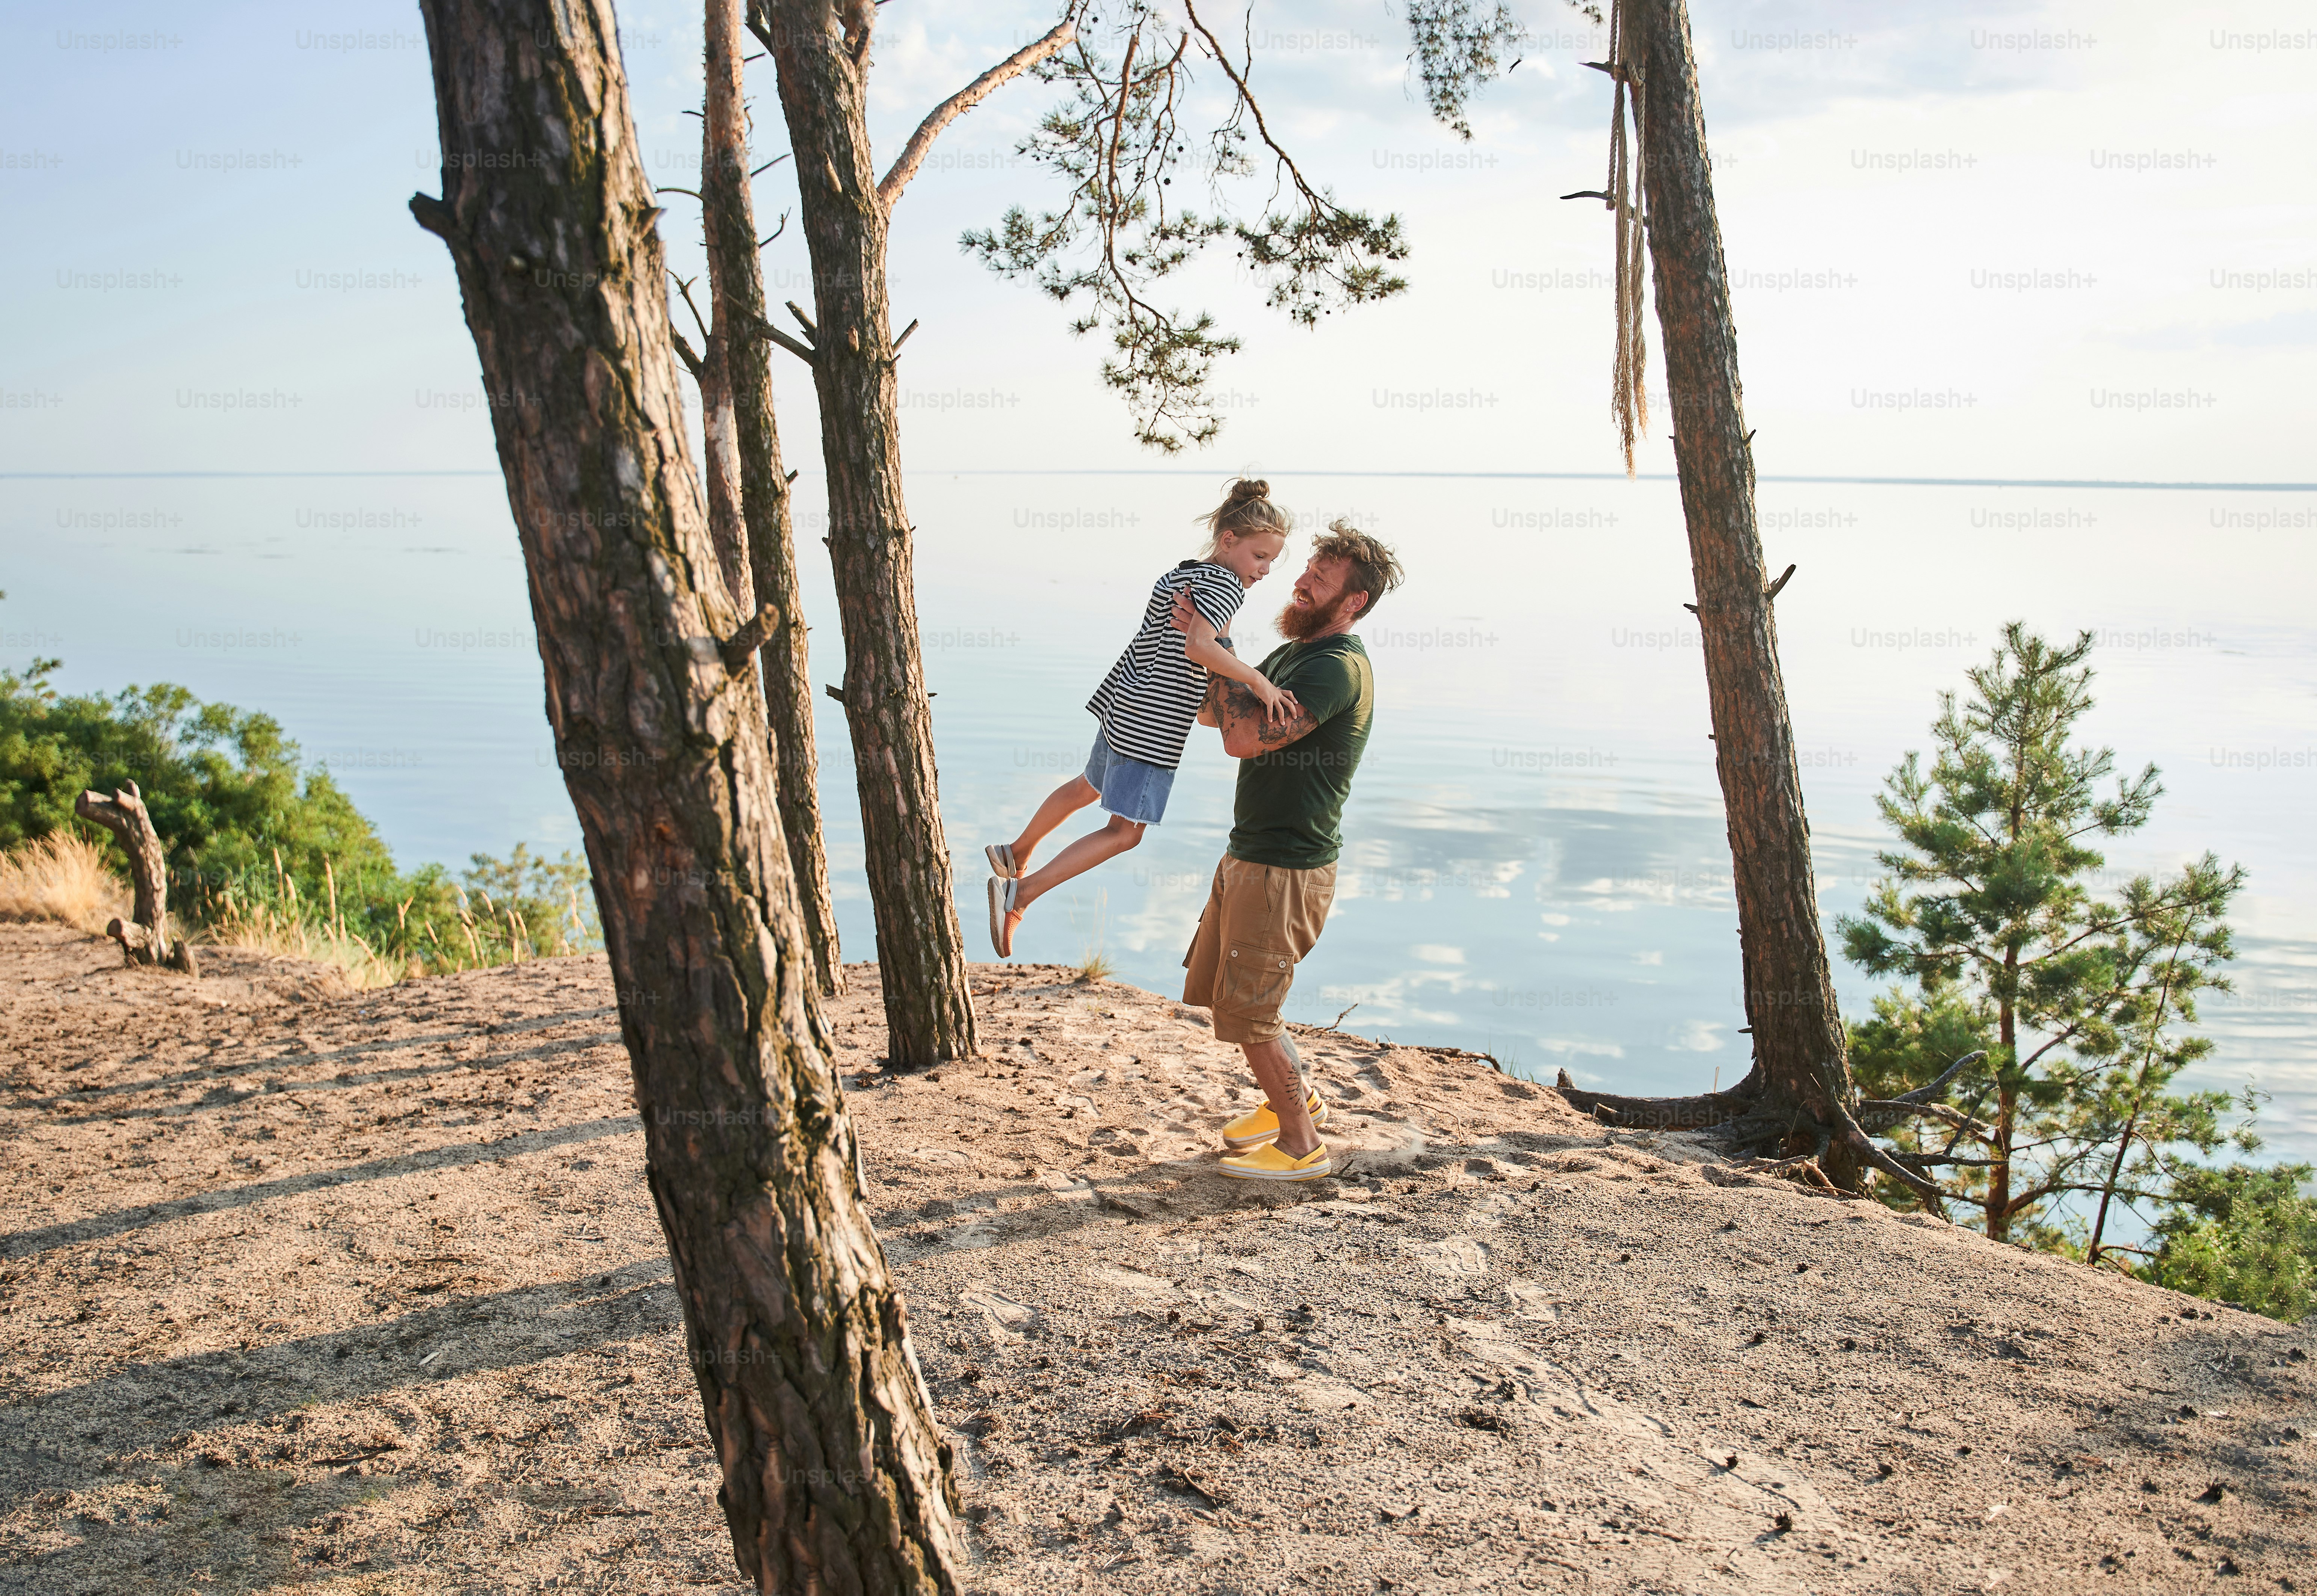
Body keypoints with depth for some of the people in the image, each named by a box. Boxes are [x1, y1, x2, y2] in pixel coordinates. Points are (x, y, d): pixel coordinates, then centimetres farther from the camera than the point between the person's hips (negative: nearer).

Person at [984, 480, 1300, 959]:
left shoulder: (1184, 575, 13)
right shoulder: (1225, 583, -16)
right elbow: (1198, 646, -31)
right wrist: (1257, 681, -31)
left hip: (1123, 704, 10)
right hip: (1150, 725, -10)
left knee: (1090, 787, 31)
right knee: (1126, 830, -3)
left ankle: (1017, 853, 49)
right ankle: (1019, 893, -6)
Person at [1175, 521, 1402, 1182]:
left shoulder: (1339, 667, -19)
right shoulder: (1291, 655, 13)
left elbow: (1243, 736, -27)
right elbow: (1211, 713, 19)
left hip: (1287, 870, -10)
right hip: (1247, 856, 10)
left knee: (1246, 1012, -3)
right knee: (1213, 989, 20)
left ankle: (1301, 1147, 14)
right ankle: (1295, 1098, 38)